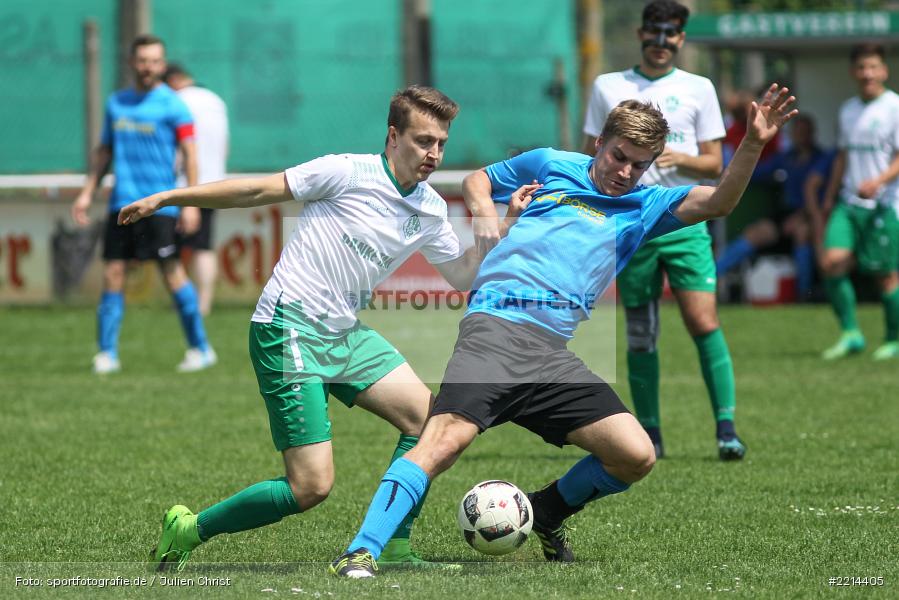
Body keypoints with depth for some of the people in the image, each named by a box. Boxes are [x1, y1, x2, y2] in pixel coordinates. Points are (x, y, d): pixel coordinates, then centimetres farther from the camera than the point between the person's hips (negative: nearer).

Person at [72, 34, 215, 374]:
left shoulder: (171, 105, -2)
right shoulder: (116, 103, 14)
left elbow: (189, 154, -5)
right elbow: (104, 151, 22)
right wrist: (88, 193, 15)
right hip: (121, 203, 5)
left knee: (172, 273, -5)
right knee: (113, 274, 0)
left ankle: (200, 349, 4)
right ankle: (106, 353, 5)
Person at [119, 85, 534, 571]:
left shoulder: (430, 210, 8)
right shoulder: (350, 173, -13)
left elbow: (464, 276, 20)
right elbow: (257, 190, -8)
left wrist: (506, 223, 6)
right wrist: (165, 199, -6)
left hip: (343, 333, 8)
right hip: (289, 331, -8)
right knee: (312, 486, -14)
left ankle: (394, 550, 10)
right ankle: (189, 530, 3)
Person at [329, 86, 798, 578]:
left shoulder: (645, 208, 20)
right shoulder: (551, 166, 16)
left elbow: (718, 202, 5)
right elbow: (477, 180, 29)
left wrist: (753, 145, -9)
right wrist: (485, 215, 8)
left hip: (553, 351, 4)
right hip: (496, 327, -4)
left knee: (636, 456, -6)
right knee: (445, 440, -25)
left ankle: (548, 513, 21)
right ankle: (361, 553, -28)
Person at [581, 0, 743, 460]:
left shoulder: (698, 89, 8)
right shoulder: (608, 87, 11)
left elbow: (714, 165, 7)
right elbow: (591, 161, 14)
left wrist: (681, 158, -12)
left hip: (684, 221, -1)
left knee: (704, 322, -14)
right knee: (640, 334, 3)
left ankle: (726, 428, -14)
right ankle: (649, 434, 11)